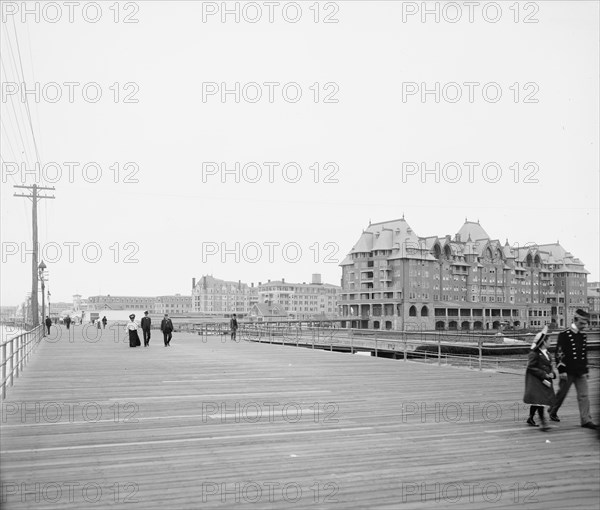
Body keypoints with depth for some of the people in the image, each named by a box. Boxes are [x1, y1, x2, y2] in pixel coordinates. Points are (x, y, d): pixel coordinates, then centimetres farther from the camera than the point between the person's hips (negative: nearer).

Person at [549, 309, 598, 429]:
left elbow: (584, 355, 19)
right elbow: (559, 353, -13)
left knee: (584, 395, 0)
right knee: (562, 393, 8)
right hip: (568, 372, -5)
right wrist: (561, 370, -17)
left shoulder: (583, 336, 10)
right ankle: (553, 412, 30)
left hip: (581, 372, 5)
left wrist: (585, 370, 18)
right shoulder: (564, 335, -10)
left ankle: (586, 420, 2)